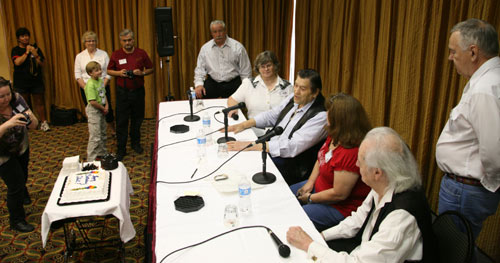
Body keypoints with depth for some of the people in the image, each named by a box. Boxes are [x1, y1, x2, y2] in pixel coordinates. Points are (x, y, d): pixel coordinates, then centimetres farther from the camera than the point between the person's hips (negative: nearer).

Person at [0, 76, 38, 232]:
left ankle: (21, 195, 61)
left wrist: (30, 117, -37)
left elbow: (33, 126, -16)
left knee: (22, 176, 27)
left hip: (21, 147, 4)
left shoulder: (17, 99, -22)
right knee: (16, 184, -1)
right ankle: (16, 221, 23)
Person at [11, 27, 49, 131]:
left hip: (36, 81, 1)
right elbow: (17, 62, -15)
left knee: (39, 102, 0)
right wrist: (27, 52, -9)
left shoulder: (35, 48, 9)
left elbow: (42, 63, 4)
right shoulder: (15, 50, 3)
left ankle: (44, 123, 4)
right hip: (21, 82, -1)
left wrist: (35, 55, -11)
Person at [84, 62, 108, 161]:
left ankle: (102, 153, 35)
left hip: (101, 110, 9)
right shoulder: (90, 84, -22)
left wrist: (107, 106, -3)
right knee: (95, 137, -5)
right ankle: (91, 159, 4)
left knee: (103, 134, 20)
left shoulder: (101, 80, 5)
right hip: (94, 111, -9)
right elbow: (92, 102, -26)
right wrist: (103, 108, -13)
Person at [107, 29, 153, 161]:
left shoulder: (141, 53, -1)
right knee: (121, 121, 0)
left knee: (137, 119, 13)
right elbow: (109, 71, 8)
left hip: (138, 91, 1)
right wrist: (119, 73, -12)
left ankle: (136, 143, 32)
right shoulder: (116, 55, -1)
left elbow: (151, 69, 7)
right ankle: (121, 149, 9)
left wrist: (142, 73, -14)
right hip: (122, 92, -1)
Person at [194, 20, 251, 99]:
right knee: (199, 94, -25)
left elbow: (245, 71, 3)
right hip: (212, 83, 2)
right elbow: (200, 69, 10)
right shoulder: (205, 48, 9)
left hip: (233, 83, -2)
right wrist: (199, 84, -7)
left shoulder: (238, 47, 1)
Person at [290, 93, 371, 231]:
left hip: (339, 207, -10)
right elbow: (321, 159, 14)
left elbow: (339, 194, -28)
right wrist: (310, 182, 1)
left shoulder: (352, 153, -34)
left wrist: (310, 198, -14)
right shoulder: (334, 136, -5)